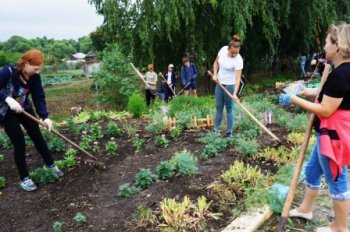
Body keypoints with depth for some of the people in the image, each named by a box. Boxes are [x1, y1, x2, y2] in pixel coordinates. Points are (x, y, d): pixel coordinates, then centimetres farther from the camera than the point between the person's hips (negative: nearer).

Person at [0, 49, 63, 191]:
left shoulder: (34, 76, -13)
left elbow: (39, 97, -15)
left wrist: (45, 117, -26)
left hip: (25, 109, 5)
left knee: (37, 137, 8)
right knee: (19, 142, -6)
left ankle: (50, 164, 29)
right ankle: (24, 178, 8)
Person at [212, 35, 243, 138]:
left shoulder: (238, 60, -24)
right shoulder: (223, 49, -8)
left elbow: (238, 78, -28)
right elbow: (216, 62, 8)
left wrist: (235, 93, -37)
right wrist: (215, 74, -6)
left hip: (230, 85, -5)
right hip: (219, 83, 5)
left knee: (229, 108, 0)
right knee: (219, 106, 12)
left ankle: (229, 132, 10)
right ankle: (216, 129, 22)